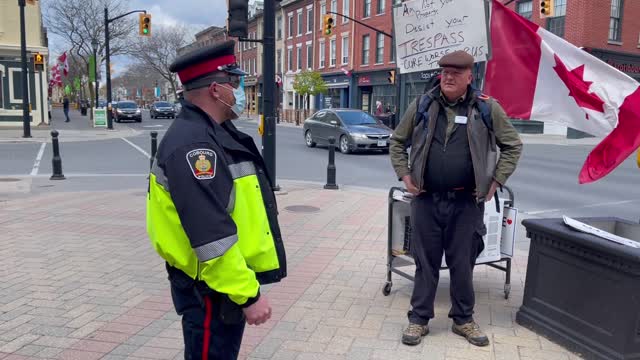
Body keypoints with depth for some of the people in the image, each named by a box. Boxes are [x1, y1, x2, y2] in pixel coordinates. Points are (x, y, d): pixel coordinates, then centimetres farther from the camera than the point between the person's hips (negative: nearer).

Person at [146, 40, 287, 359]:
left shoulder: (213, 132, 9)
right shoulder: (193, 144, -24)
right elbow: (211, 236, -29)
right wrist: (249, 294, -24)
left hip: (228, 280, 10)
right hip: (211, 288, -10)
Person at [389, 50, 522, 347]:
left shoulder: (487, 108, 0)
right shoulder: (422, 105, 3)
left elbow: (513, 145, 7)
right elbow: (397, 142, 13)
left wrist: (495, 181, 0)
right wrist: (405, 175, 2)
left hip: (466, 202, 0)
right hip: (426, 199, 1)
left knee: (463, 263, 10)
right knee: (425, 261, 9)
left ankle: (463, 320, 27)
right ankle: (419, 318, 21)